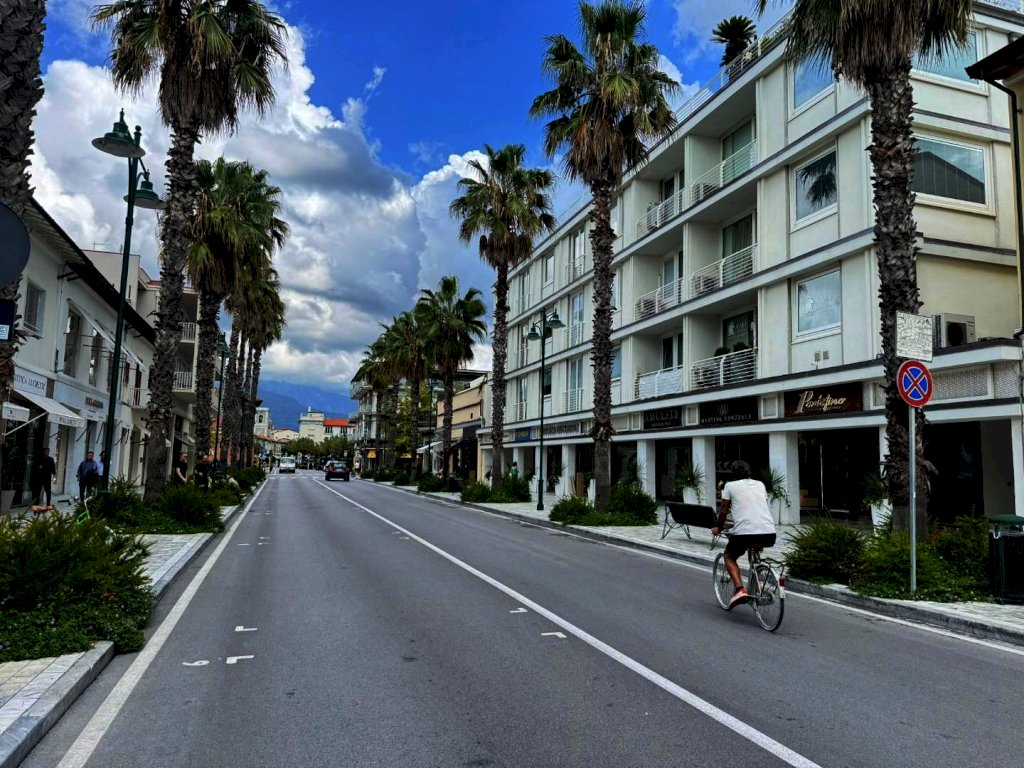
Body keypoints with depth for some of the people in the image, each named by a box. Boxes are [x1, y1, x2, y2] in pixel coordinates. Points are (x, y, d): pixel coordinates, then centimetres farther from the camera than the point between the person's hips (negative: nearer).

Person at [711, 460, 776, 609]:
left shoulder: (730, 486, 10)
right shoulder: (760, 484, 21)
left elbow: (723, 511, 13)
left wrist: (718, 529, 31)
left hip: (744, 533, -4)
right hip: (769, 535, 4)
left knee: (729, 557, 22)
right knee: (756, 547, 38)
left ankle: (740, 589, -2)